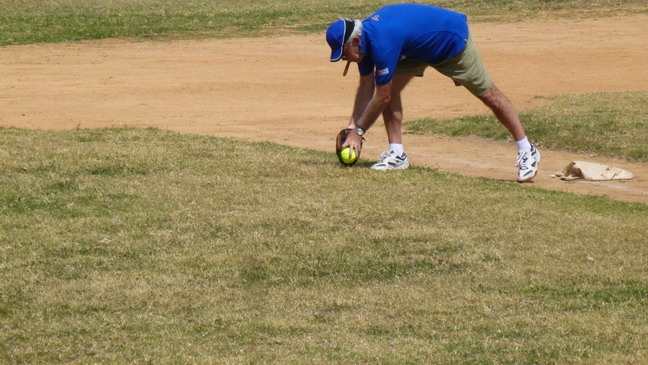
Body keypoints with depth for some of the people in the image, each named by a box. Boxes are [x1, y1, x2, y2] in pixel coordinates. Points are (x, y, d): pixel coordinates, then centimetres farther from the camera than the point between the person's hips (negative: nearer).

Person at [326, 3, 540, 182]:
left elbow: (382, 98, -32)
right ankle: (397, 154, -6)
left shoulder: (381, 43, -39)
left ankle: (527, 151, 13)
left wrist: (358, 131, -23)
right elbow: (366, 87, -5)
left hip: (453, 41, -8)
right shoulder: (364, 37, -12)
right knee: (389, 88, -9)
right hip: (418, 47, 8)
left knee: (488, 95, 2)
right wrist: (352, 127, -11)